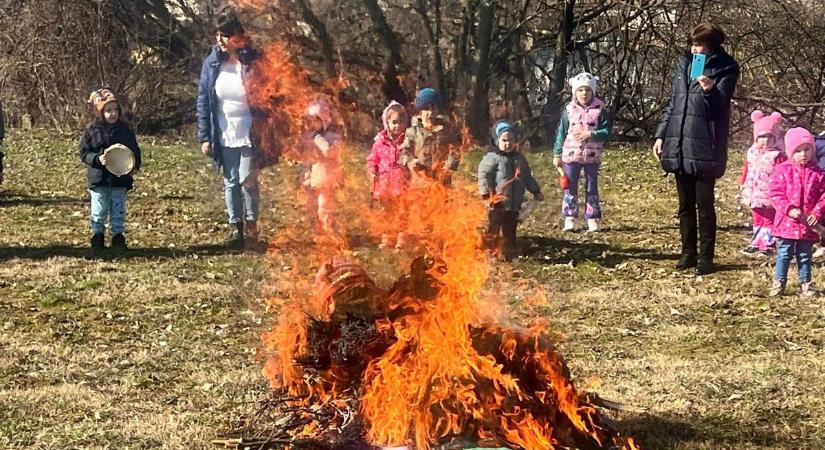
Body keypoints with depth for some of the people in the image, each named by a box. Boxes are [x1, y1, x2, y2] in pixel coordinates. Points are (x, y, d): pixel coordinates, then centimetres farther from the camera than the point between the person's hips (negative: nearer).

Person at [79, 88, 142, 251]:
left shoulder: (124, 130, 2)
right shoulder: (92, 132, -4)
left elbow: (135, 151, 8)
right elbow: (84, 153, -4)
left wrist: (135, 167, -7)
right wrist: (97, 159, -21)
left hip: (120, 180, 2)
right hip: (98, 179, -2)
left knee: (118, 211, 8)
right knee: (99, 211, 6)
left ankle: (118, 236, 18)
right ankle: (97, 237, 17)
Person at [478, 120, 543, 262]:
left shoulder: (519, 158, 12)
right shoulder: (491, 158, -9)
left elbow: (527, 177, 21)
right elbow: (483, 176, -14)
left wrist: (536, 191, 18)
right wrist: (487, 194, -22)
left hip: (514, 203, 6)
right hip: (497, 203, -6)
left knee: (510, 231, 14)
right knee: (493, 229, -2)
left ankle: (509, 253, 23)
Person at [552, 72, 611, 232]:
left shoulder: (600, 110, -2)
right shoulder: (569, 110, 2)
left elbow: (606, 132, -5)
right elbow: (561, 133, 5)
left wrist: (590, 134, -20)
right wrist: (557, 154, 4)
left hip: (592, 156, -1)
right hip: (571, 155, 1)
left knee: (591, 188, 7)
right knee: (570, 188, 3)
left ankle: (593, 219, 12)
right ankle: (569, 219, 9)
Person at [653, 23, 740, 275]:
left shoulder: (725, 68, -4)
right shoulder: (684, 64, 13)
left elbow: (720, 105, -13)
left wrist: (710, 91, -34)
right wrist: (661, 135, 12)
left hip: (704, 148, -6)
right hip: (679, 147, 6)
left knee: (705, 206, -1)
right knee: (685, 205, 12)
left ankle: (706, 257, 7)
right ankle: (688, 253, 21)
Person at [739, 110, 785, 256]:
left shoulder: (778, 155, -11)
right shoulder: (751, 153, 6)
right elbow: (746, 172, 13)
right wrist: (745, 188, 14)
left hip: (770, 196, -6)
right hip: (754, 195, 6)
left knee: (769, 220, 4)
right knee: (757, 220, 17)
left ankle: (767, 245, 9)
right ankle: (755, 243, 26)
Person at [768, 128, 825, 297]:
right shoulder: (782, 171, -5)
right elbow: (775, 194, -8)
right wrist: (789, 209, -18)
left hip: (808, 224, 2)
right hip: (787, 222, -1)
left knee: (805, 255, 12)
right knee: (784, 253, 7)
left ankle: (805, 283, 22)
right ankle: (779, 282, 16)